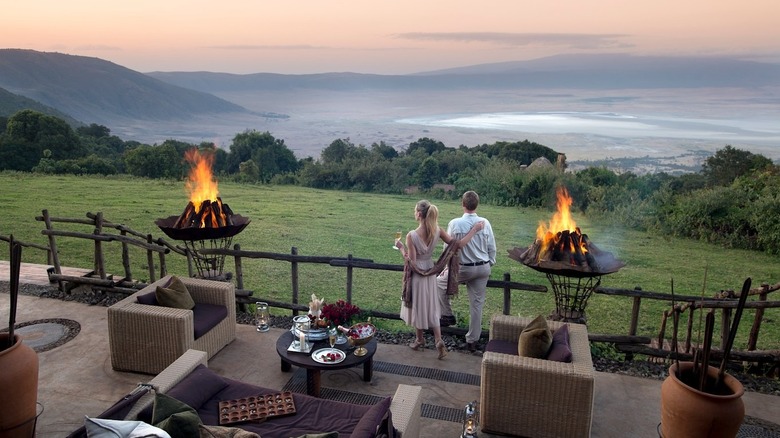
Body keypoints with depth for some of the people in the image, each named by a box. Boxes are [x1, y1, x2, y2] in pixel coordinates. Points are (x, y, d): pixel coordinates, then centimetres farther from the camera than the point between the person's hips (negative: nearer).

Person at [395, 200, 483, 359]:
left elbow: (411, 262, -22)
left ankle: (420, 340, 32)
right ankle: (439, 341, 8)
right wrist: (474, 229, -3)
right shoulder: (437, 231, -12)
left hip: (416, 274, -4)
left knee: (417, 306, 16)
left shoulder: (411, 235, -25)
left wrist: (401, 247, -7)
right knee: (431, 307, 18)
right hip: (430, 272, 4)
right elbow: (457, 244, -11)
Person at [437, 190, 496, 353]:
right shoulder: (485, 223, -6)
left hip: (463, 268, -3)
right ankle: (472, 340, 20)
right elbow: (492, 248, 2)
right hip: (483, 268, 3)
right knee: (477, 304, 11)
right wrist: (489, 265, 16)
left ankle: (448, 315, 24)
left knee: (440, 282, 23)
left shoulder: (455, 224, -14)